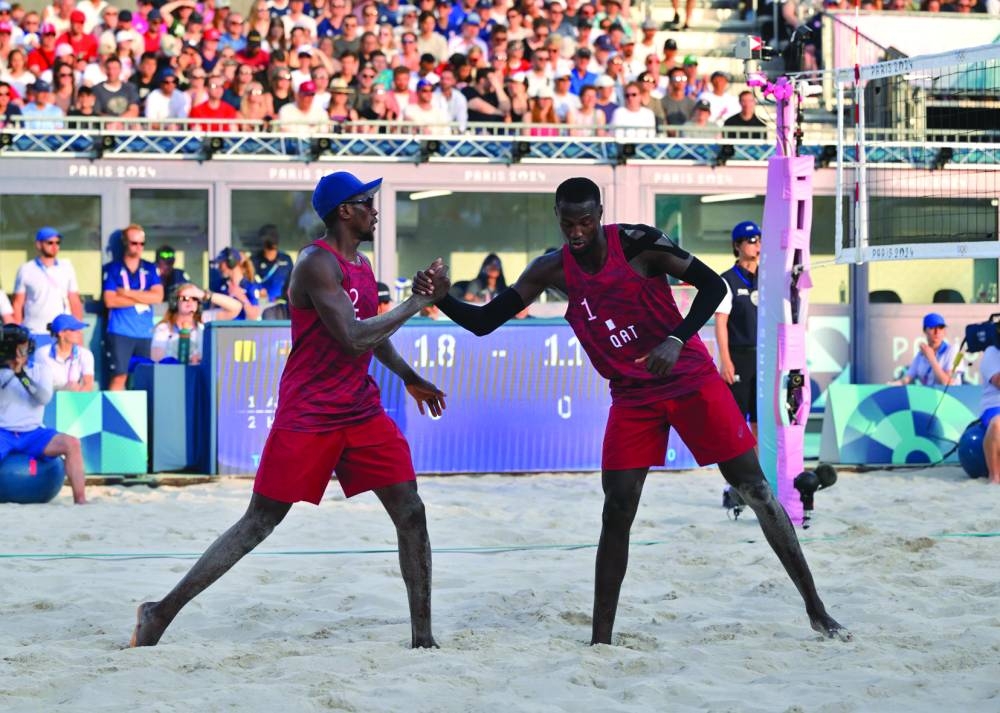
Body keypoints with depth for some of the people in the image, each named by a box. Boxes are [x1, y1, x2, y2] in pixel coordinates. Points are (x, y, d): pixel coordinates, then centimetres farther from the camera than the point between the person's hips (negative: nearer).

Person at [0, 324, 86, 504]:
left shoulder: (39, 368, 10)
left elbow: (45, 397, -6)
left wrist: (23, 375, -20)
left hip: (32, 433, 2)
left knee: (72, 444, -23)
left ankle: (80, 500, -20)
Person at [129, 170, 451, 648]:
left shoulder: (362, 265, 13)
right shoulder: (318, 263, -15)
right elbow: (353, 339, -24)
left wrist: (409, 377, 21)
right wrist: (420, 301, -18)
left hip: (361, 412, 8)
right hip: (307, 417, -8)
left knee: (411, 514, -3)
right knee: (258, 523, -3)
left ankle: (422, 636, 2)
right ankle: (162, 612, 6)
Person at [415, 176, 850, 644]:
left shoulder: (636, 243, -14)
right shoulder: (552, 271, -3)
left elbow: (712, 285, -13)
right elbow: (484, 322, -2)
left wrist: (677, 340, -27)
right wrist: (439, 298, -21)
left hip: (691, 381, -3)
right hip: (632, 398, 3)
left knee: (754, 488, 0)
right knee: (617, 512, -7)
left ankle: (815, 609, 9)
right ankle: (601, 638, -2)